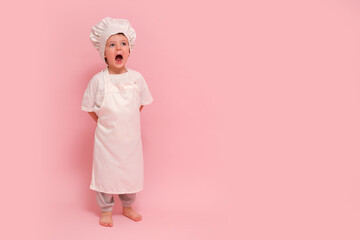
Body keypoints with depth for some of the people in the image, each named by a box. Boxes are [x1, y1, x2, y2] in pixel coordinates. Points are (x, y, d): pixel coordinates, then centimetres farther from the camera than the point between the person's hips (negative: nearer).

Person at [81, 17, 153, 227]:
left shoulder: (137, 78, -7)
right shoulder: (98, 80, -13)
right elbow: (89, 107, -1)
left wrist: (128, 120, 7)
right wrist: (104, 122, -1)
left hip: (131, 136, 2)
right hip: (107, 138, -2)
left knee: (131, 172, 14)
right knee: (105, 172, 9)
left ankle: (127, 206, 37)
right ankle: (106, 210, 30)